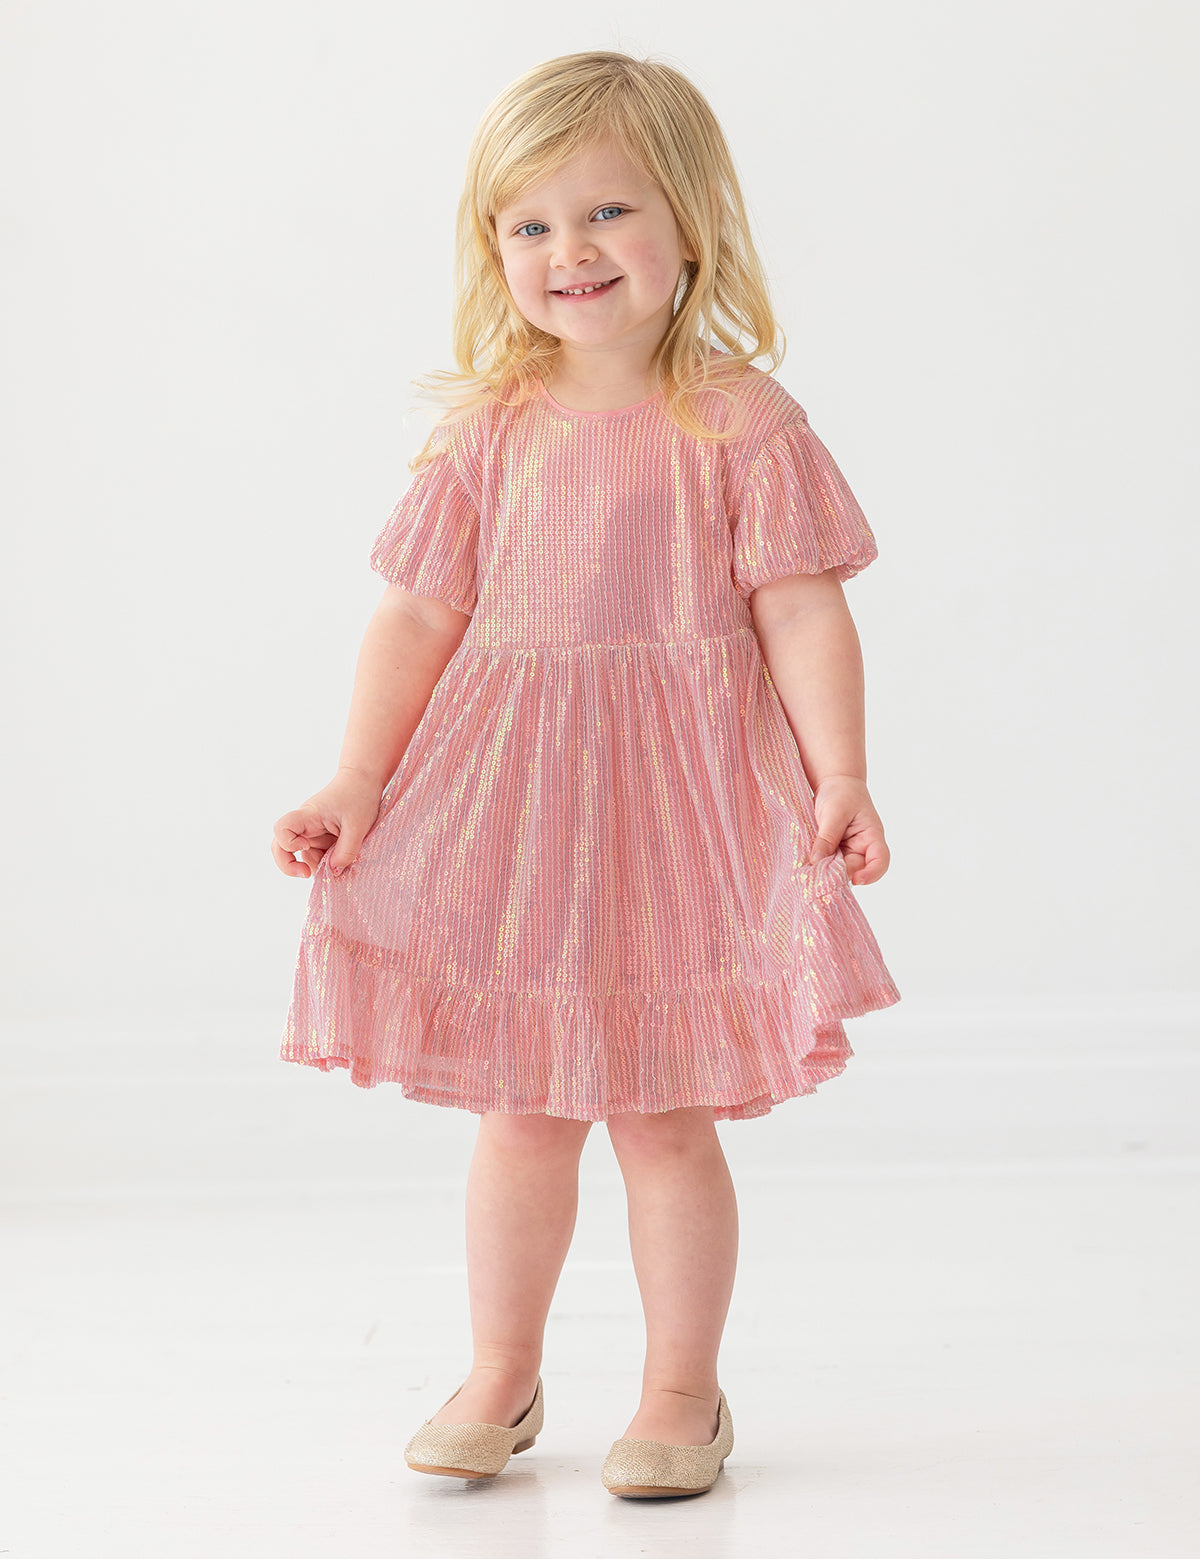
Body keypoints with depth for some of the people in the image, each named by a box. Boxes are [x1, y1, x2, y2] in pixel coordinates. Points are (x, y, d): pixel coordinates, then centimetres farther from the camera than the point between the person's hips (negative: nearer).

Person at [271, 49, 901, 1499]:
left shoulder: (741, 422, -6)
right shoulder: (487, 432, 3)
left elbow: (803, 613, -9)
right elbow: (414, 617, 4)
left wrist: (840, 777, -19)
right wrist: (357, 782, -2)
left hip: (678, 799, -3)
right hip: (510, 804, 3)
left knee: (662, 1111, 3)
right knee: (518, 1109, 11)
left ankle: (681, 1391, 20)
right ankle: (501, 1377, 28)